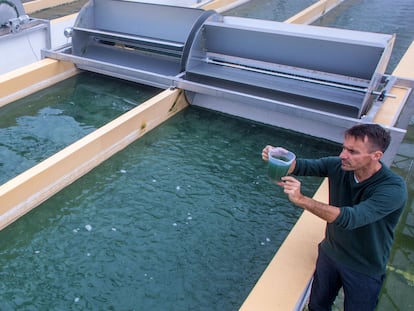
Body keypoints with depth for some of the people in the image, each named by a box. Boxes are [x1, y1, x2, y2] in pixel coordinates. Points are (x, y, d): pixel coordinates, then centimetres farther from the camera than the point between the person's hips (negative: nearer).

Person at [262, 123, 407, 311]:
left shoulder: (393, 189, -32)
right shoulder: (338, 166, -16)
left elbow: (349, 218, -42)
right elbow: (303, 166, -22)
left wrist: (301, 200, -50)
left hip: (364, 271, -4)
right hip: (329, 252, 4)